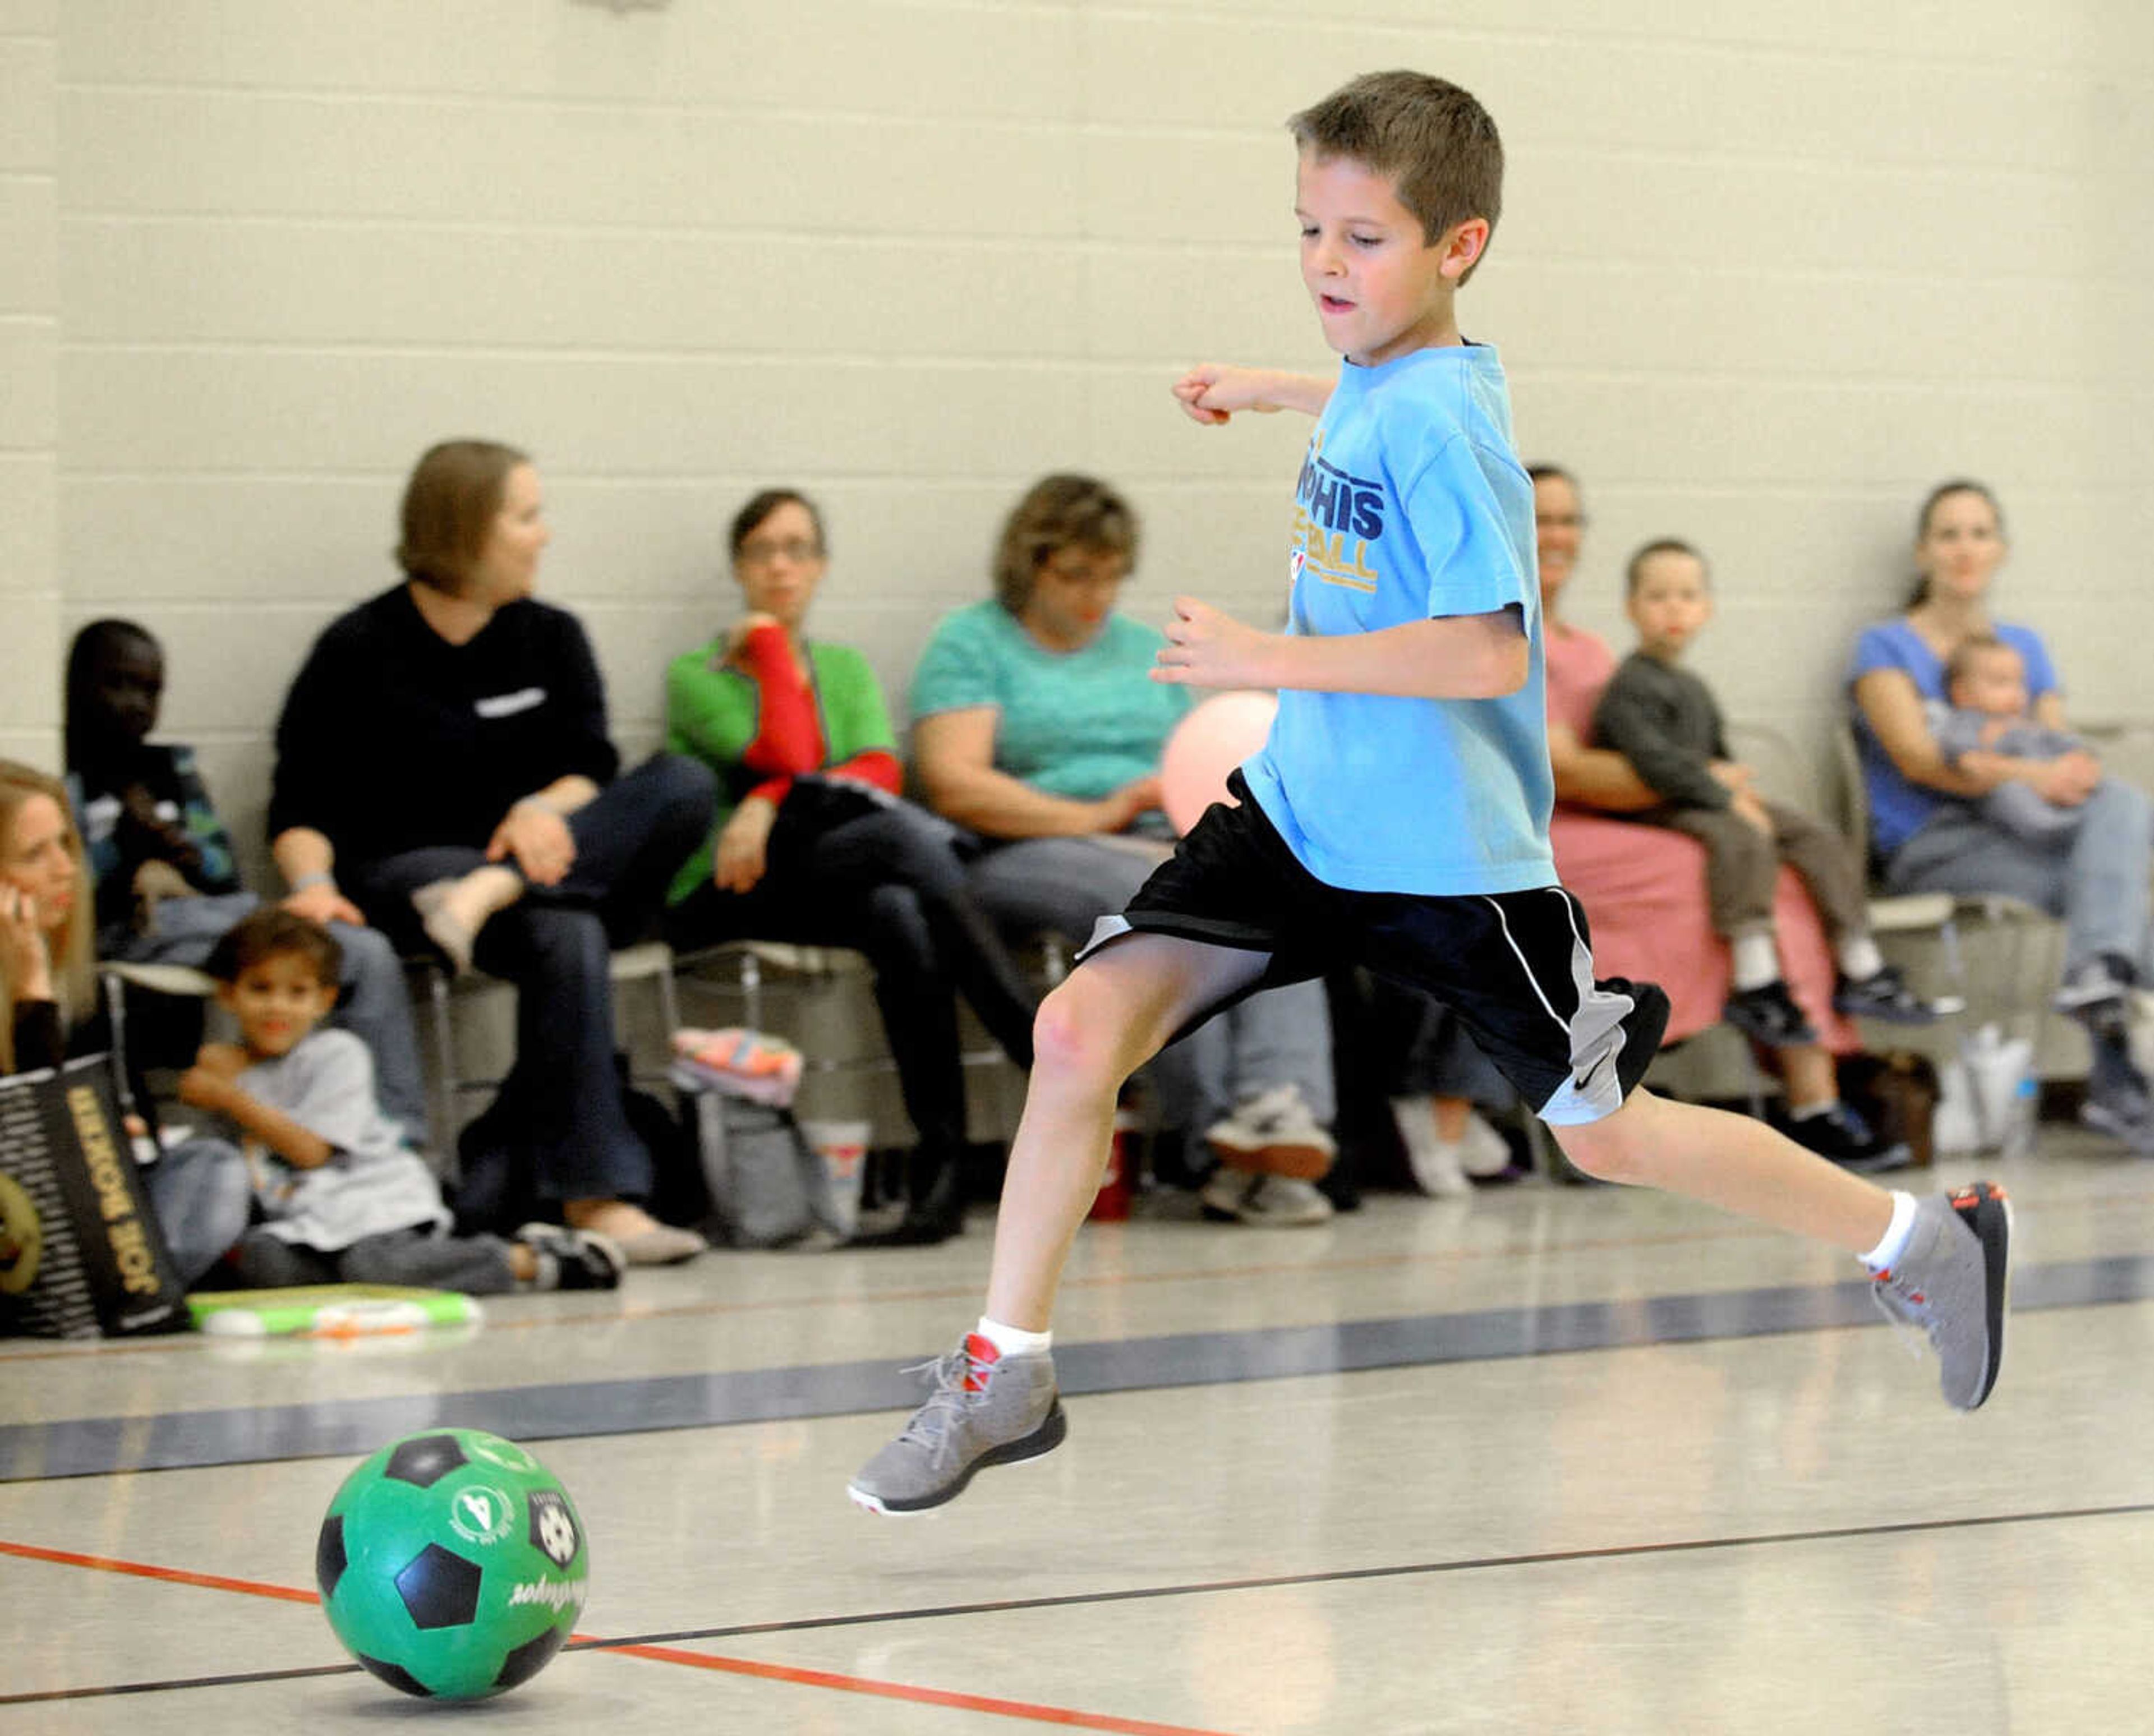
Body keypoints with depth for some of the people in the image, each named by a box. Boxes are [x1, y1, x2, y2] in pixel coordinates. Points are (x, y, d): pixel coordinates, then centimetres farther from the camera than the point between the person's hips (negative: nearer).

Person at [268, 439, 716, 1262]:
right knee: (564, 936, -37)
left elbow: (590, 764, 3)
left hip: (538, 862, 5)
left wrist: (544, 809, -21)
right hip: (401, 875, -5)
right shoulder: (358, 652, 2)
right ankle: (595, 1194, -41)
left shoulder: (551, 638, 15)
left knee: (683, 784, -22)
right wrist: (312, 881, -24)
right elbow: (302, 803, -2)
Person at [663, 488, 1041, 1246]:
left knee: (901, 914, -37)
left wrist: (771, 803, -16)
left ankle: (942, 1169, -45)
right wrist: (769, 645, 6)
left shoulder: (844, 668, 24)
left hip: (838, 882, 4)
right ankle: (1052, 1062, -42)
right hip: (722, 900, -4)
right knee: (905, 833, -33)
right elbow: (785, 755, -9)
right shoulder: (698, 676, 10)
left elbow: (883, 770, 1)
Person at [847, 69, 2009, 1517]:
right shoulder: (1376, 381, 3)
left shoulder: (1442, 419, -22)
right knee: (1082, 1026, -8)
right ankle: (1005, 1378, 4)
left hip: (1452, 856, -7)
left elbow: (1490, 648, -30)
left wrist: (1272, 659, -27)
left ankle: (1925, 1239, 26)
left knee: (1608, 1136, 6)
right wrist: (1269, 393, 41)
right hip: (1303, 811, 7)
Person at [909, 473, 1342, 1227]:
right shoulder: (971, 643, 7)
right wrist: (1093, 817, -13)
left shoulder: (1144, 649, 26)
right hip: (1029, 855, -5)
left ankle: (1284, 1107, -49)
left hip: (1159, 846, 5)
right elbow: (954, 785, -7)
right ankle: (1221, 1131, -43)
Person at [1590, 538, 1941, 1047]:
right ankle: (1755, 985, -41)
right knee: (1743, 839, -37)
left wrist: (1736, 786, 8)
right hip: (1657, 810, -10)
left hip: (1706, 800, 10)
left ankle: (1861, 972, 2)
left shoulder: (1693, 688, 20)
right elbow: (1654, 760, -24)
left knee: (1817, 837, -1)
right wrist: (1725, 798, -22)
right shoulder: (1632, 685, -12)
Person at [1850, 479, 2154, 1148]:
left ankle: (2098, 974, -42)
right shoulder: (1887, 648, 7)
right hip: (1934, 846, -5)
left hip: (2032, 838, 5)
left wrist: (2079, 771, -13)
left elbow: (2062, 752, 14)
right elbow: (1917, 758, -9)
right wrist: (2031, 776, -23)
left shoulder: (2025, 647, 24)